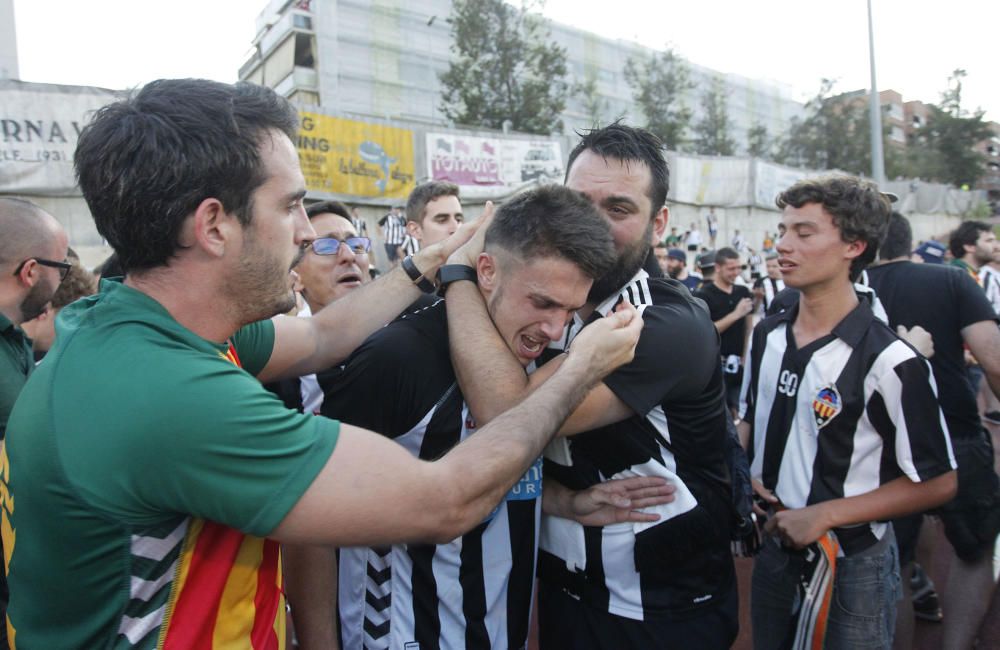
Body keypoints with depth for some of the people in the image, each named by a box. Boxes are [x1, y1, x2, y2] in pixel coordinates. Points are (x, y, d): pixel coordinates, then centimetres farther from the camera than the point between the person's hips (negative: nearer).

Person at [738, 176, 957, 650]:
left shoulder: (889, 361, -20)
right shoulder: (767, 335, -1)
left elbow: (937, 483, -14)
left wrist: (824, 514, -18)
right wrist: (745, 475, -4)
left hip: (850, 563, -5)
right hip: (774, 548, 6)